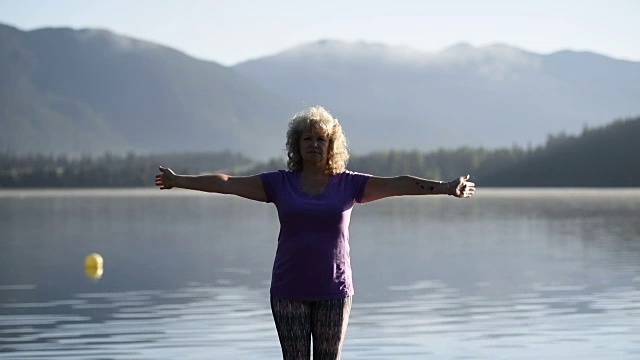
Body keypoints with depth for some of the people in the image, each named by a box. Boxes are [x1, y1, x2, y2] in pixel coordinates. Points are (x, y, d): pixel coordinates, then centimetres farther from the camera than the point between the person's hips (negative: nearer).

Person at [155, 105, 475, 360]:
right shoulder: (280, 184, 2)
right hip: (289, 291, 0)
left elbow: (397, 185, -6)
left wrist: (445, 187, -15)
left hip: (333, 291, 0)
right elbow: (227, 183, -1)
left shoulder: (349, 184, 1)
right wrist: (180, 181, -5)